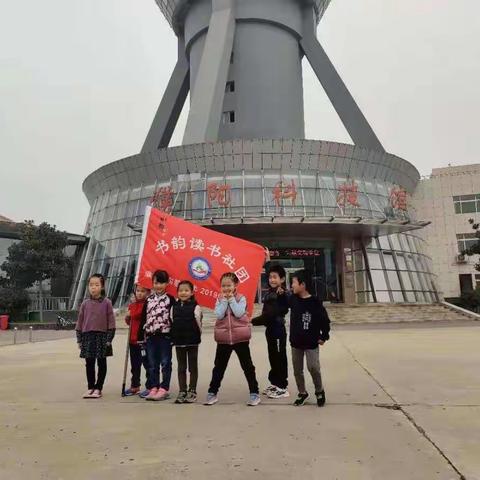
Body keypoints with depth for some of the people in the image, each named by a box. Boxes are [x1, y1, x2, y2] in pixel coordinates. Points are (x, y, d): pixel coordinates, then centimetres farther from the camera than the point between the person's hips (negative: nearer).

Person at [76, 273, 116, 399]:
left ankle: (98, 388, 16)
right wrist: (79, 339, 5)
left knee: (101, 363, 6)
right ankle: (90, 388, 21)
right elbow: (80, 322, 8)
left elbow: (111, 322, -4)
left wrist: (109, 339, -8)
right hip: (87, 336, 3)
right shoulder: (85, 303, 5)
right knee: (89, 363, 9)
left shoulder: (106, 303, -4)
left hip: (102, 336, -3)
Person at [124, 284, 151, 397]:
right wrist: (127, 318, 2)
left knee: (147, 364, 2)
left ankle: (150, 387, 11)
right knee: (135, 365, 18)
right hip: (133, 340, 7)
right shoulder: (132, 305, 11)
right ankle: (134, 386, 31)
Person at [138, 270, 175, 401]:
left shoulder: (170, 299, -2)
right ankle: (154, 387, 19)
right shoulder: (149, 300, 10)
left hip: (165, 335, -4)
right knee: (152, 364, 10)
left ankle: (164, 388, 9)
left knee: (165, 363, 2)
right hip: (150, 336, 5)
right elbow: (143, 319, 11)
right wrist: (140, 336, 8)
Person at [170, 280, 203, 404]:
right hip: (178, 341, 4)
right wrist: (173, 337, 4)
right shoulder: (174, 307, 3)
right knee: (181, 367, 11)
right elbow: (172, 323, 6)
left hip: (192, 341, -3)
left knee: (193, 367, 7)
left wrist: (197, 336, -4)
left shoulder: (195, 307, -9)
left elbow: (198, 324, -7)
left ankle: (192, 391, 16)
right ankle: (182, 391, 19)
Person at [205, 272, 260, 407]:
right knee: (219, 367, 12)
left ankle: (254, 393, 14)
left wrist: (231, 299, -14)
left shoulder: (241, 298, -3)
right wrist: (225, 300, -11)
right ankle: (212, 393, 23)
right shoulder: (220, 299, 4)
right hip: (223, 338, 3)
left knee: (247, 366, 5)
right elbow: (219, 315, -11)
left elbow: (239, 313, -19)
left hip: (240, 337, -2)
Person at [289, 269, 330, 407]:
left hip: (311, 343, -5)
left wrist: (324, 337, -5)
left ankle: (319, 391, 17)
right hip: (296, 342, 5)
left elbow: (325, 321, -8)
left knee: (313, 367, -9)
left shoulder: (315, 303, -15)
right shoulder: (293, 299, -1)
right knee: (297, 370, 11)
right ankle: (302, 393, 30)